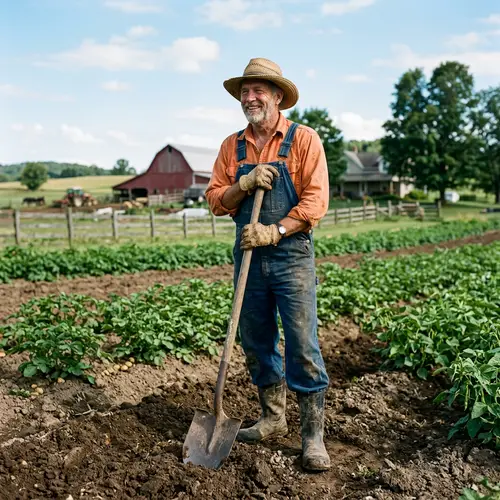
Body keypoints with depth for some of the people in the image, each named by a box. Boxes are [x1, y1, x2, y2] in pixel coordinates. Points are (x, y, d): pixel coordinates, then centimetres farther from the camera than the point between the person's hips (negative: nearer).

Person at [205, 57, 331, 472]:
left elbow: (316, 201, -11)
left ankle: (313, 436, 9)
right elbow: (216, 200, 5)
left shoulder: (304, 140, -3)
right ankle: (273, 420, 28)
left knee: (303, 347, -4)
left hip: (292, 255, -4)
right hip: (249, 255, 5)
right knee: (257, 342, 11)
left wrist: (273, 231, -19)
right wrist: (245, 183, -12)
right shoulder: (232, 146, 10)